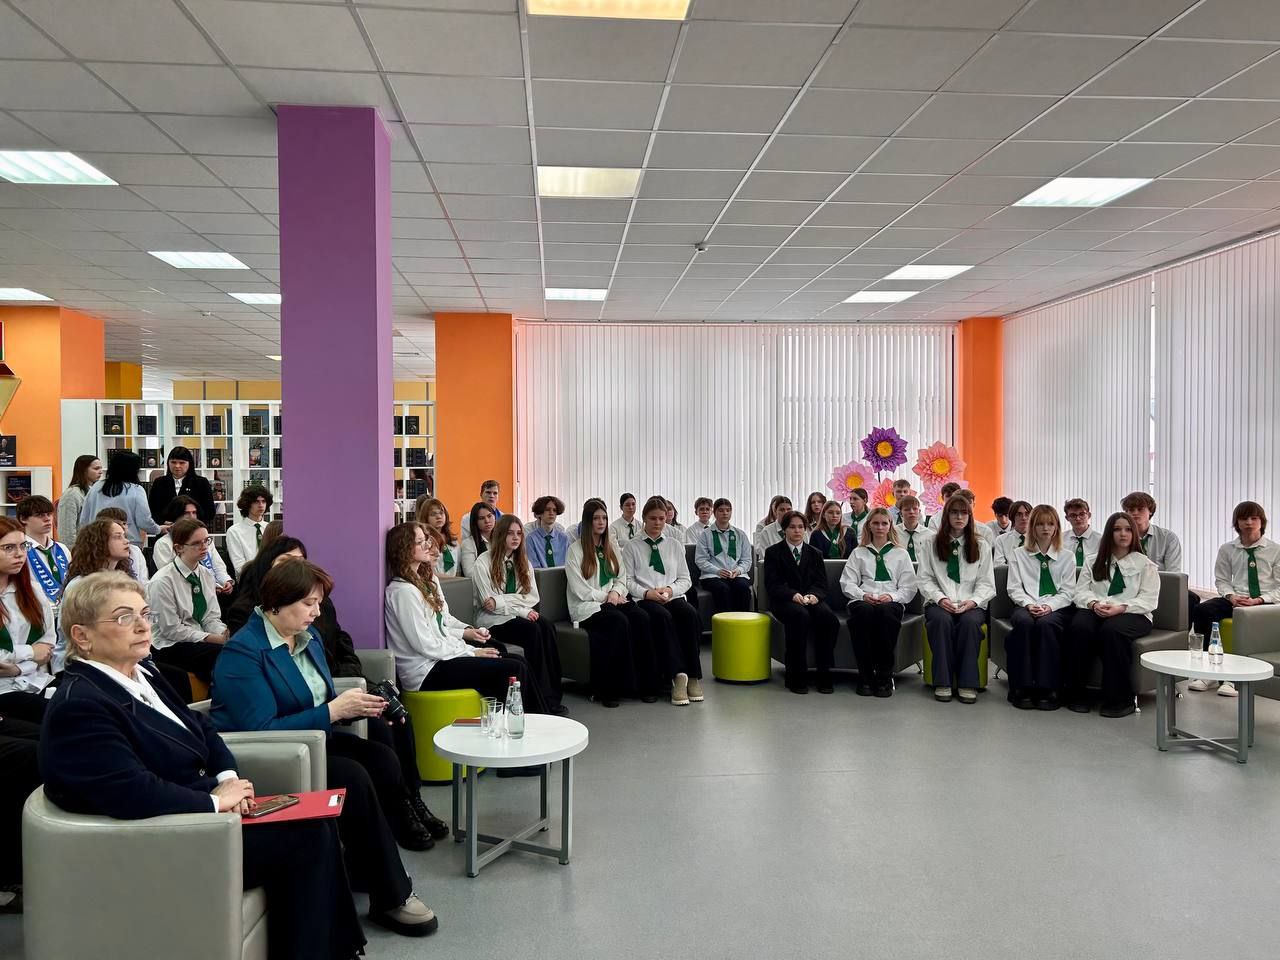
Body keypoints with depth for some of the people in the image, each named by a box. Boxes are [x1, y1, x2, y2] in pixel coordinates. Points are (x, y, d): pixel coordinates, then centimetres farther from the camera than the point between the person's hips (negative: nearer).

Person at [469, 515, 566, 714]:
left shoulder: (524, 562, 15)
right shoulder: (484, 563, -3)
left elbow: (533, 597, 3)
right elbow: (489, 603, -10)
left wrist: (501, 600, -13)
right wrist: (522, 611, -16)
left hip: (521, 616, 5)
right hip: (494, 621, -5)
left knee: (547, 627, -27)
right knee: (533, 630, -31)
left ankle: (552, 696, -28)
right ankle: (542, 696, -27)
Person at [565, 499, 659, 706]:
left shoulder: (611, 547, 18)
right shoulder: (575, 550, -1)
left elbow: (622, 578, 17)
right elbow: (580, 590, -8)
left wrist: (616, 592, -4)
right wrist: (606, 596, -10)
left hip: (613, 601, 5)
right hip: (586, 607, -5)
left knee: (641, 618, -25)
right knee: (619, 621, -34)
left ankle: (647, 683, -23)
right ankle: (610, 688, -27)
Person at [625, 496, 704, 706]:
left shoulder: (675, 546, 20)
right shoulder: (632, 547, 10)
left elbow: (685, 579, 15)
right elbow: (628, 581, 3)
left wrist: (670, 589, -5)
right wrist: (647, 593, -15)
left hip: (674, 596, 3)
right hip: (645, 600, -3)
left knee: (690, 614, -31)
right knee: (663, 616, -37)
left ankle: (693, 675, -29)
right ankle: (677, 676, -37)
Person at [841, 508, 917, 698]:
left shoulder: (901, 554, 22)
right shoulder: (858, 553, 23)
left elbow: (909, 587, 13)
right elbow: (847, 582, 11)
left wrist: (891, 596, -8)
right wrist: (863, 595, -9)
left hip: (891, 602, 0)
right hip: (863, 600, 1)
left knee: (885, 612, -39)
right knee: (863, 612, -38)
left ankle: (885, 676, -29)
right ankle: (865, 675, -29)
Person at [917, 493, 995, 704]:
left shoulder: (981, 546, 13)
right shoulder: (933, 544, 11)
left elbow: (986, 584, 7)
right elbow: (925, 579, 5)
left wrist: (972, 601, -12)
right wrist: (941, 599, -13)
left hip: (972, 605, 0)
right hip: (939, 603, 0)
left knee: (970, 621, -34)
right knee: (941, 619, -35)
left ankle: (967, 683, -28)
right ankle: (942, 682, -28)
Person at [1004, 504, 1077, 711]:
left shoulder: (1067, 557, 17)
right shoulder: (1018, 554, 17)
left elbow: (1067, 592, 6)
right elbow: (1014, 588, 7)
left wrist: (1049, 606, -13)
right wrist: (1029, 604, -13)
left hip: (1056, 607, 0)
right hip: (1025, 605, 0)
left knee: (1046, 623, -36)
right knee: (1024, 622, -36)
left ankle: (1048, 688, -32)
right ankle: (1022, 688, -32)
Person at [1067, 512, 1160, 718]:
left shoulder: (1145, 564, 13)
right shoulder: (1094, 563, 21)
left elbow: (1149, 600, 0)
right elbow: (1080, 592, 9)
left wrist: (1120, 608, -17)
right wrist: (1094, 604, -14)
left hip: (1132, 615, -2)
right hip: (1096, 611, 2)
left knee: (1112, 629, -37)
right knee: (1080, 626, -33)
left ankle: (1119, 699, -28)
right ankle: (1076, 693, -24)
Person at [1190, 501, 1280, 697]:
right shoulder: (1227, 549, 12)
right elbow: (1222, 580, 12)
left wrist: (1258, 600, -15)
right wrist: (1231, 596, -10)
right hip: (1236, 599, 3)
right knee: (1203, 610, -27)